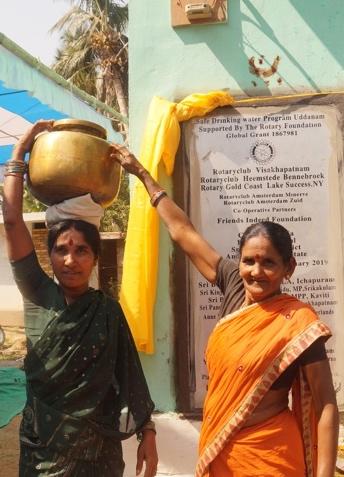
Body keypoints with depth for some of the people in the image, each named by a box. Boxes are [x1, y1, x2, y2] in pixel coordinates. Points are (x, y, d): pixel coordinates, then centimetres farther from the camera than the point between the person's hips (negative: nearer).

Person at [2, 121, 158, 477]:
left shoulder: (108, 310, -5)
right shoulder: (38, 295, -5)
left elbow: (128, 375, -3)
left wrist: (147, 434, -7)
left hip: (98, 444, 0)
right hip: (42, 442, 1)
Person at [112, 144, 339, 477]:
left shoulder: (298, 323, -17)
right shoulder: (234, 287, -4)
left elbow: (326, 406, -13)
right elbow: (182, 232, 3)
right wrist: (141, 172, 9)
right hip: (217, 449, 5)